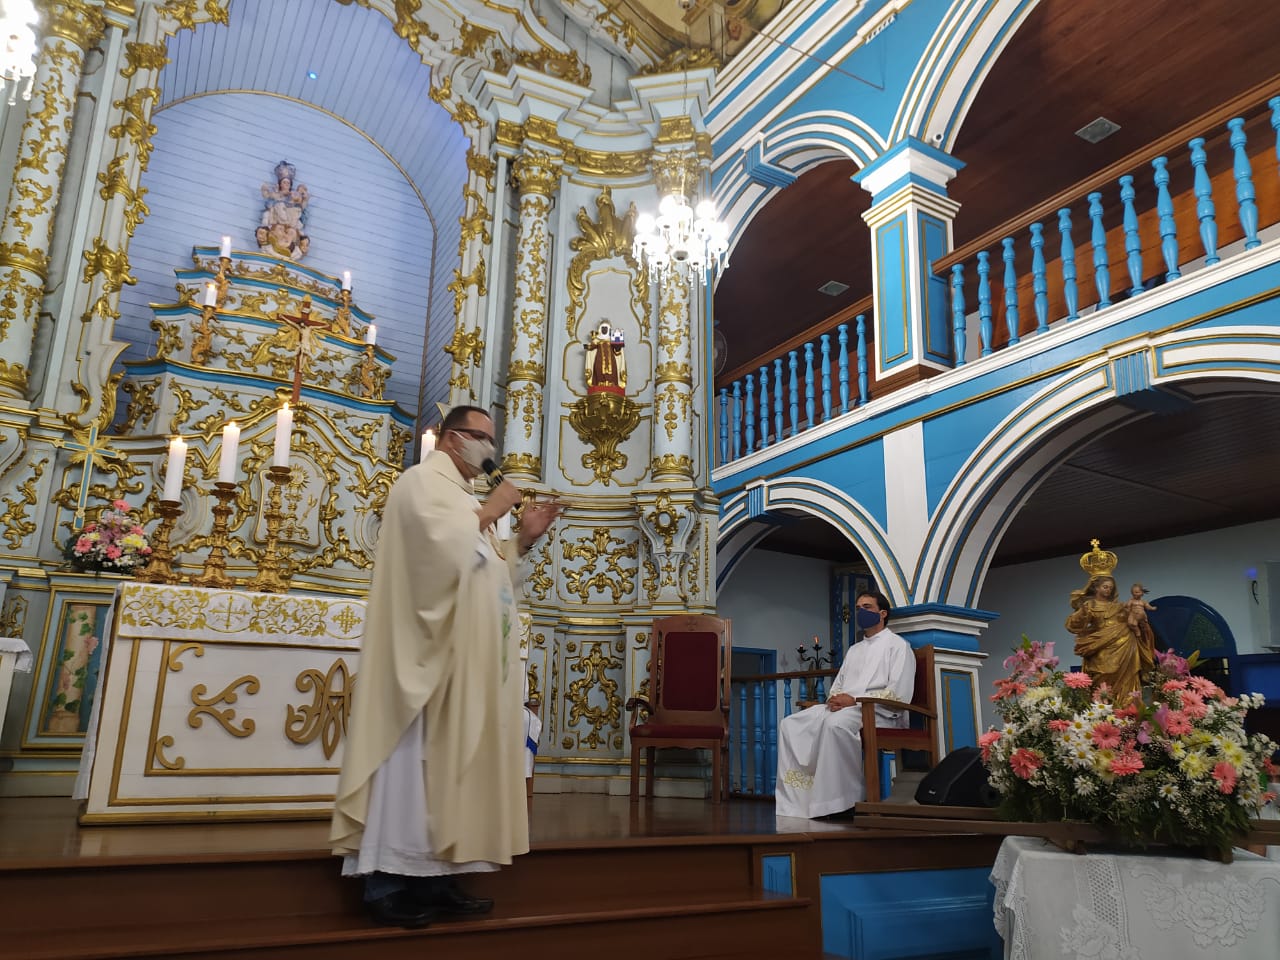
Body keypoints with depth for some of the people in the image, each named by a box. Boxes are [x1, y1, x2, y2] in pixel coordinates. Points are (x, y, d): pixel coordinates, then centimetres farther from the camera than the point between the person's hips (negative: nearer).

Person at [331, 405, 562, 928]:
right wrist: (487, 514, -9)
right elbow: (440, 545, -21)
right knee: (416, 758, -8)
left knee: (450, 760, 7)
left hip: (465, 656, 9)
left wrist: (522, 539, 10)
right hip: (431, 651, -9)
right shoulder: (421, 481, -4)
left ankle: (433, 877, 12)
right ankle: (388, 882, -1)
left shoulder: (462, 497, 23)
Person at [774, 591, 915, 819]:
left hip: (878, 711, -7)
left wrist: (854, 700, -15)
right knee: (790, 724, -14)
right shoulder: (854, 650, 27)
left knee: (835, 724, -38)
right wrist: (835, 699, -3)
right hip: (843, 708, 7)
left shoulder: (897, 645, 5)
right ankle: (795, 801, -19)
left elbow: (899, 693, -8)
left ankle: (841, 801, -30)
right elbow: (838, 686, 23)